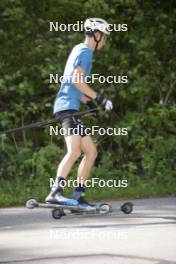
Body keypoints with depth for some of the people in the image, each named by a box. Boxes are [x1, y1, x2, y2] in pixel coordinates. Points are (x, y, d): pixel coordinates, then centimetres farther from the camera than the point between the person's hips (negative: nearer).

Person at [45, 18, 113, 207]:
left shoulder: (78, 50, 26)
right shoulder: (85, 52, -5)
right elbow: (77, 80, -17)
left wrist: (88, 102, 24)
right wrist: (99, 98, -13)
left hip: (69, 108, 11)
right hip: (68, 107, -11)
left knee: (91, 152, 11)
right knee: (74, 151, -27)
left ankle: (78, 196, 10)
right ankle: (55, 193, -40)